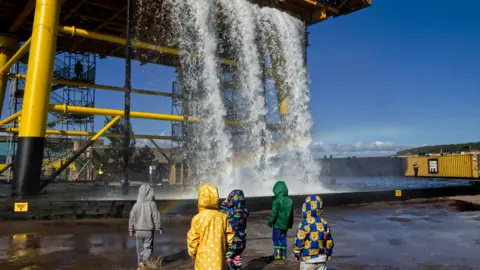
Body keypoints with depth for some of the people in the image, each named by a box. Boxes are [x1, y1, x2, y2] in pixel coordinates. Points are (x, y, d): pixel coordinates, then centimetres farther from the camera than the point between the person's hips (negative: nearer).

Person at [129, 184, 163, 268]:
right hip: (149, 231, -3)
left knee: (140, 248, 17)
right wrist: (159, 229, 1)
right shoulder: (152, 204, -14)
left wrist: (131, 230, 16)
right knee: (148, 247, 8)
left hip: (138, 231, 3)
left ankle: (140, 262, 24)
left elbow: (132, 219, 4)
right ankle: (143, 261, -11)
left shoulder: (136, 205, -3)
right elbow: (156, 218, -11)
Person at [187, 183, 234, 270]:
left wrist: (192, 253, 10)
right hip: (219, 257, 3)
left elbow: (193, 239, -7)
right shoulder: (223, 217, -5)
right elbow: (229, 238, 1)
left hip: (204, 258, -2)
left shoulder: (197, 218, -14)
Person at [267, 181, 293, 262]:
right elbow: (291, 214, 12)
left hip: (278, 223, -6)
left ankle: (277, 253, 5)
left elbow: (274, 213, -17)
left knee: (276, 238, 6)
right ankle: (284, 255, 18)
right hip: (285, 224, 6)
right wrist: (290, 224, 21)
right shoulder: (289, 200, 5)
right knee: (283, 238, 15)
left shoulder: (277, 200, -16)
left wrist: (270, 222, -5)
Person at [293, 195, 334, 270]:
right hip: (322, 258, 5)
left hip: (308, 259, -5)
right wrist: (328, 253, 24)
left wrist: (296, 254, 1)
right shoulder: (324, 223, 1)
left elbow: (299, 241, -13)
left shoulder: (304, 224, -15)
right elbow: (329, 240, 9)